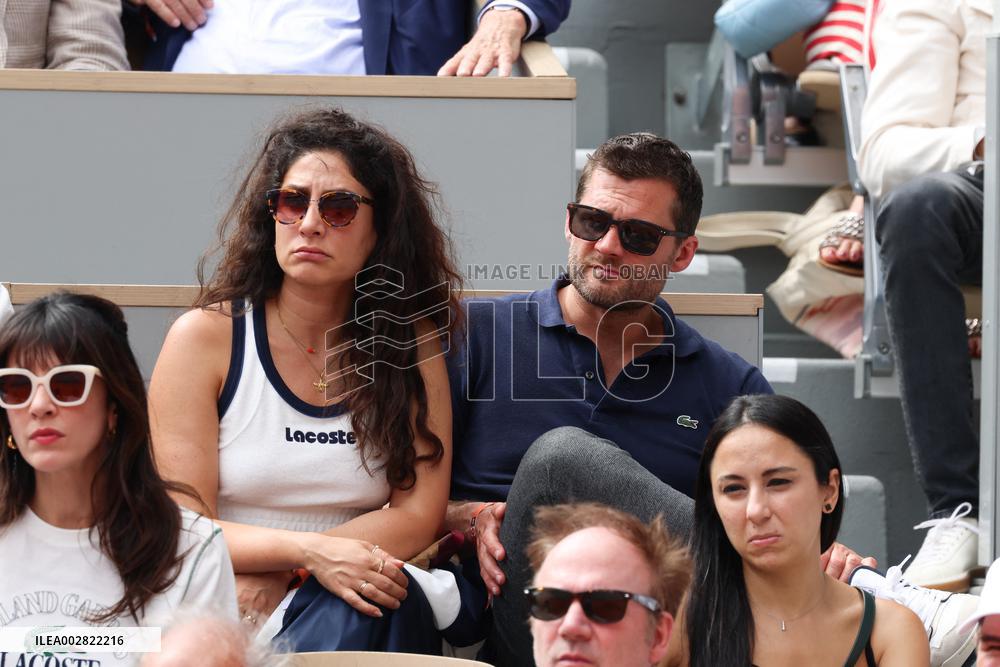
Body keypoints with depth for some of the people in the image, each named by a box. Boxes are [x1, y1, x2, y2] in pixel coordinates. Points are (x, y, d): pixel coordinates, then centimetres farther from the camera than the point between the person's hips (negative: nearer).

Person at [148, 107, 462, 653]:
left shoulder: (411, 341, 7)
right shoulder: (205, 337, 0)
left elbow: (418, 515, 0)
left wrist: (272, 580, -12)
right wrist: (311, 551, -24)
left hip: (340, 608, 2)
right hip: (217, 623, -2)